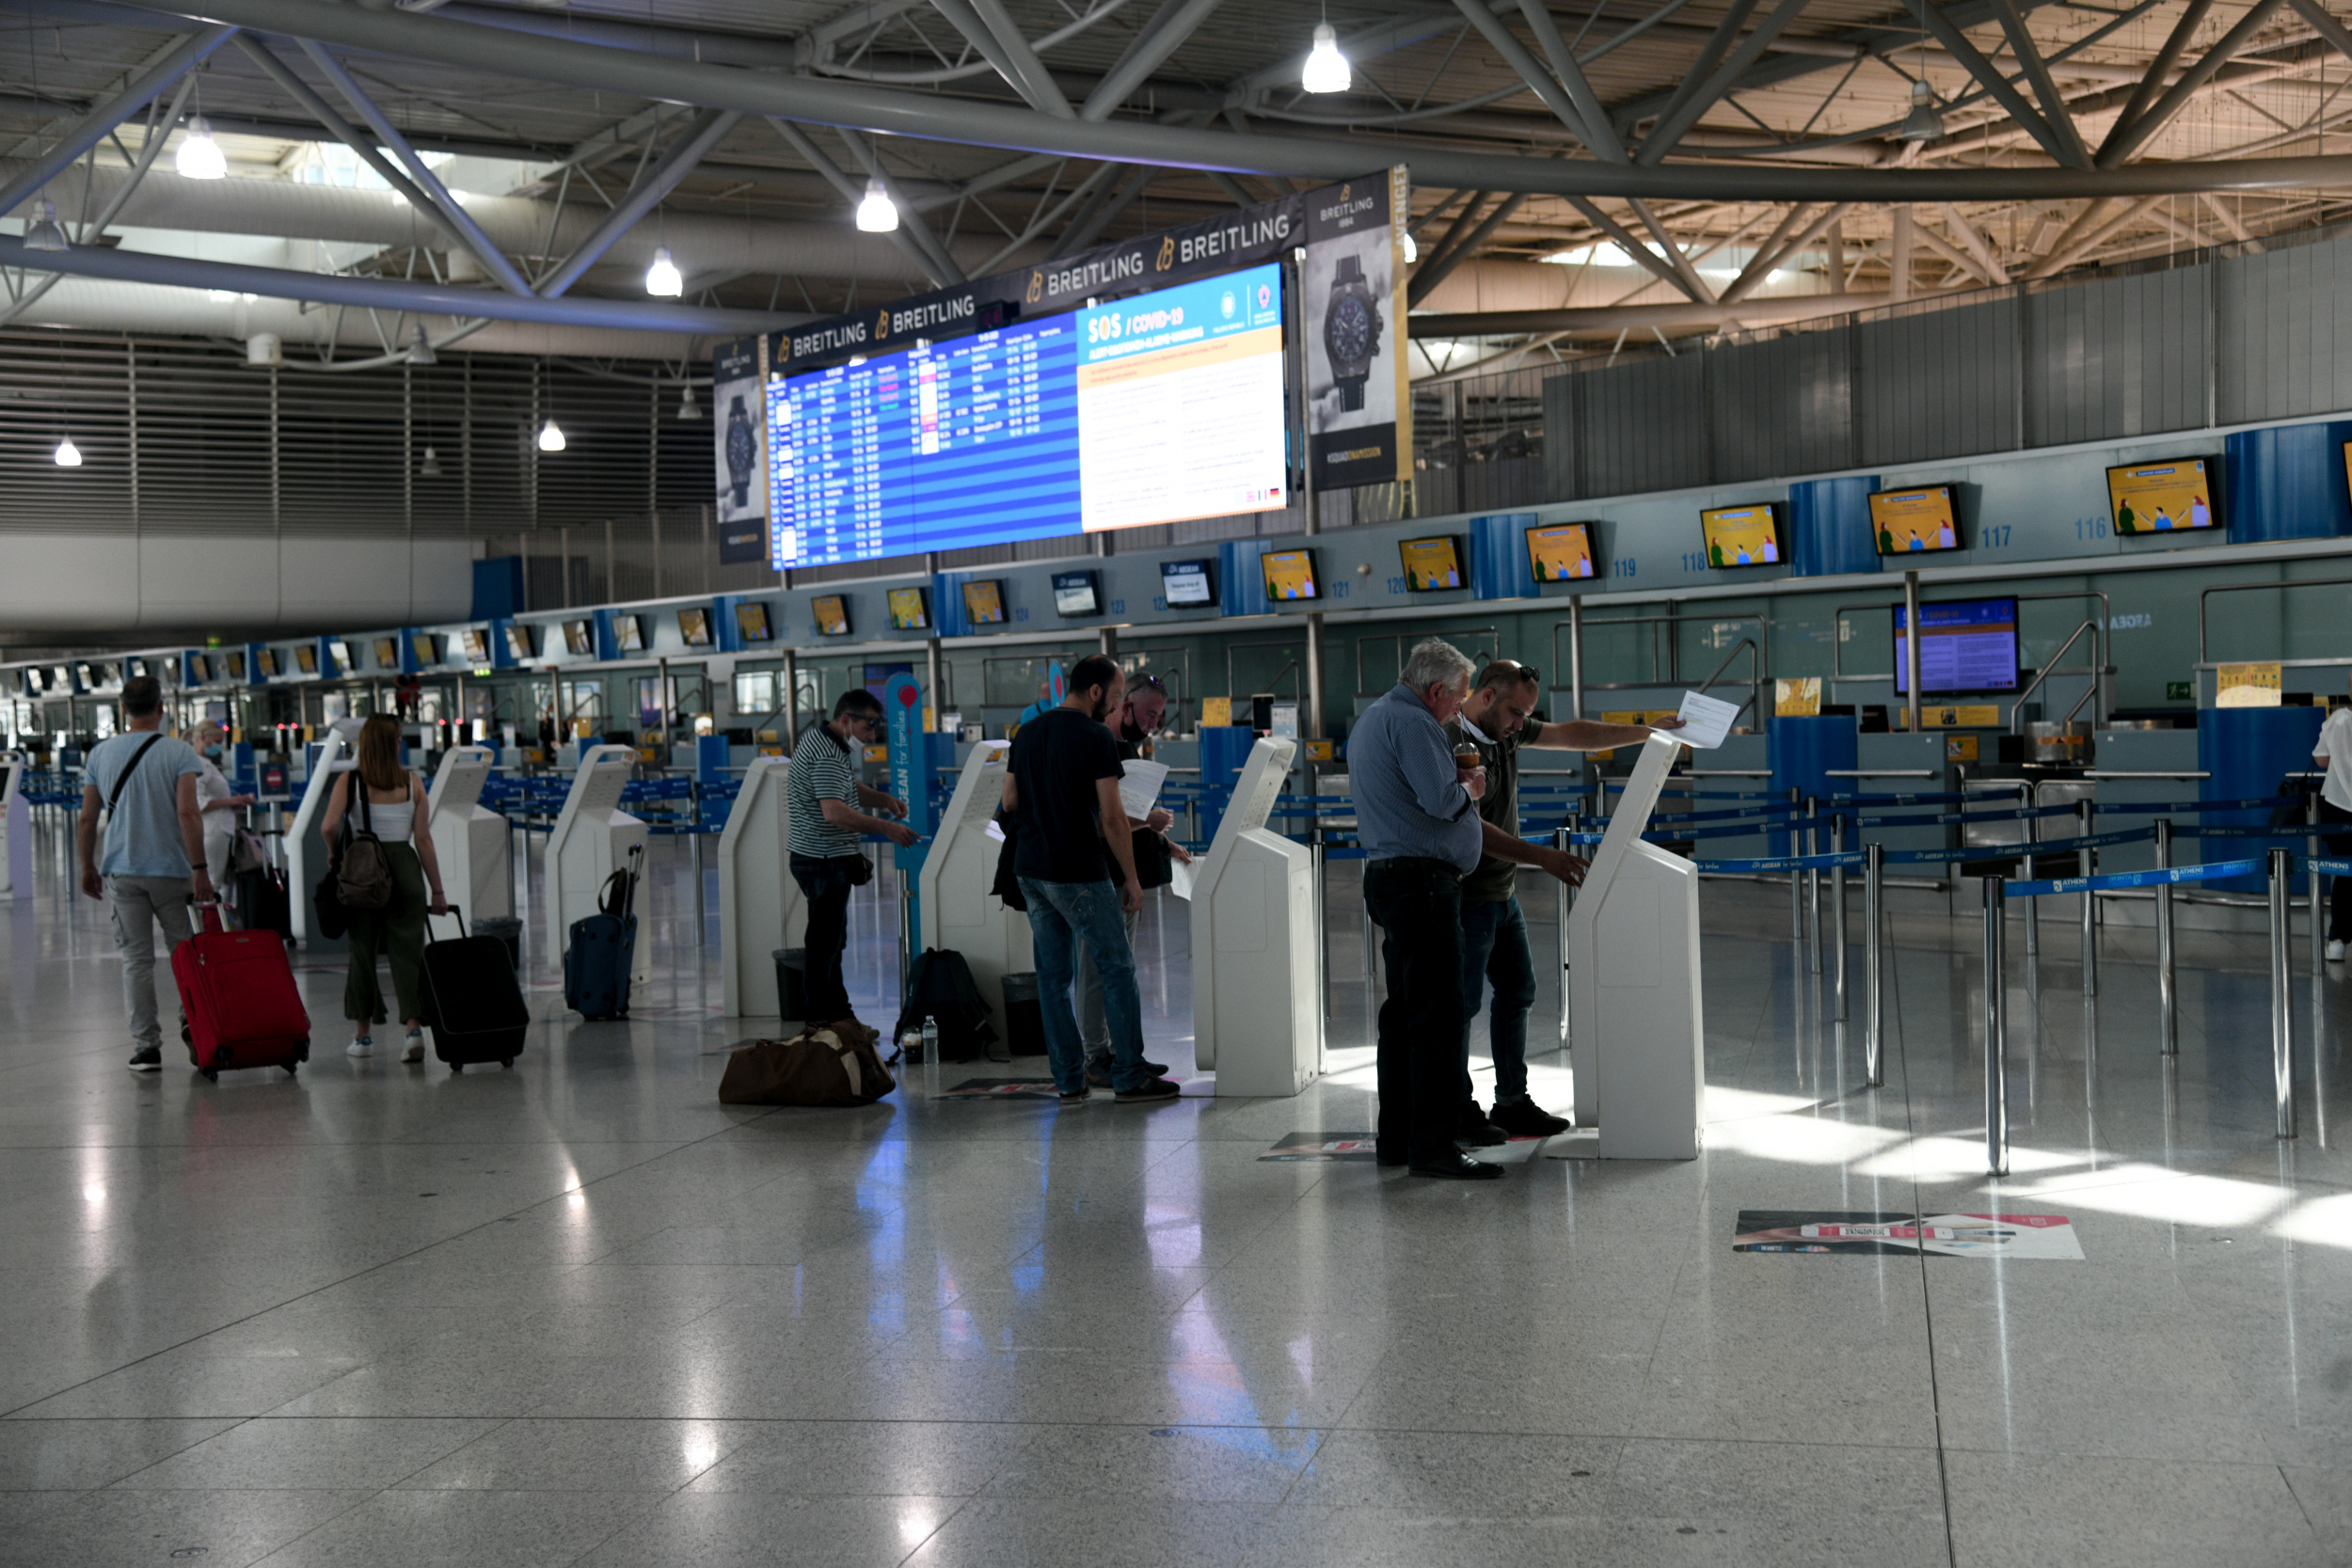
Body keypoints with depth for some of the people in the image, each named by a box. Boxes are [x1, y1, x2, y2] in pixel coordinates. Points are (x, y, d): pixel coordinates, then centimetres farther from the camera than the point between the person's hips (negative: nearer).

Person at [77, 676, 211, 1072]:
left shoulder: (100, 753, 4)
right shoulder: (179, 752, -7)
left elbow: (86, 821, 5)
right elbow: (187, 814, -16)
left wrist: (88, 867, 17)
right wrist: (199, 869, -14)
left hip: (122, 872, 2)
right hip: (171, 870, -2)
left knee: (137, 959, 4)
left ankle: (146, 1046, 3)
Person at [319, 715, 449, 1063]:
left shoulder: (349, 781, -2)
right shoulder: (412, 782, 1)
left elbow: (328, 828, -15)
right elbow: (423, 840, 0)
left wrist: (335, 853, 8)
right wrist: (437, 891, 4)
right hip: (404, 868, 0)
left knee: (363, 950, 11)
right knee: (408, 950, 1)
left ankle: (363, 1035, 17)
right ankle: (414, 1028, -14)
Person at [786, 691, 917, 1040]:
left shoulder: (820, 738, 14)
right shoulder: (827, 756, -20)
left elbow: (849, 789, 26)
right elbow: (835, 812, -30)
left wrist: (883, 799, 9)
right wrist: (886, 828, -27)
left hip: (829, 858, 11)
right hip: (824, 862, -11)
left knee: (832, 940, 15)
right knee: (824, 941, -5)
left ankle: (839, 1015, 22)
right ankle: (819, 1022, -1)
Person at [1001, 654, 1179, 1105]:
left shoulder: (1027, 733, 10)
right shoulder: (1096, 738, -12)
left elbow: (1010, 802, 14)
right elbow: (1112, 817, -15)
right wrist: (1132, 879, -8)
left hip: (1030, 869, 7)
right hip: (1079, 873, -7)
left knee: (1053, 974, 10)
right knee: (1117, 969, 2)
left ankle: (1069, 1082, 12)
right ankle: (1129, 1078, 4)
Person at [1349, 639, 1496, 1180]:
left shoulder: (1371, 719, 20)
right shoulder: (1413, 723, -13)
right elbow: (1440, 800, -22)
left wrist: (1457, 786, 14)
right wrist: (1468, 789, -2)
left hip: (1386, 877, 11)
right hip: (1422, 881, -11)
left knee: (1404, 1011, 15)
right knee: (1439, 1015, -10)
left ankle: (1396, 1136, 20)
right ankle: (1432, 1145, -10)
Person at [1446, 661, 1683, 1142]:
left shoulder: (1507, 730, 7)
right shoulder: (1454, 745, -21)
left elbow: (1572, 735, 12)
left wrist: (1648, 732, 10)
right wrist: (1542, 857, -29)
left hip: (1504, 893, 10)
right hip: (1469, 897, -10)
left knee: (1517, 991, 13)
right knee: (1462, 1002, -2)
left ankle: (1513, 1101, 22)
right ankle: (1459, 1111, 7)